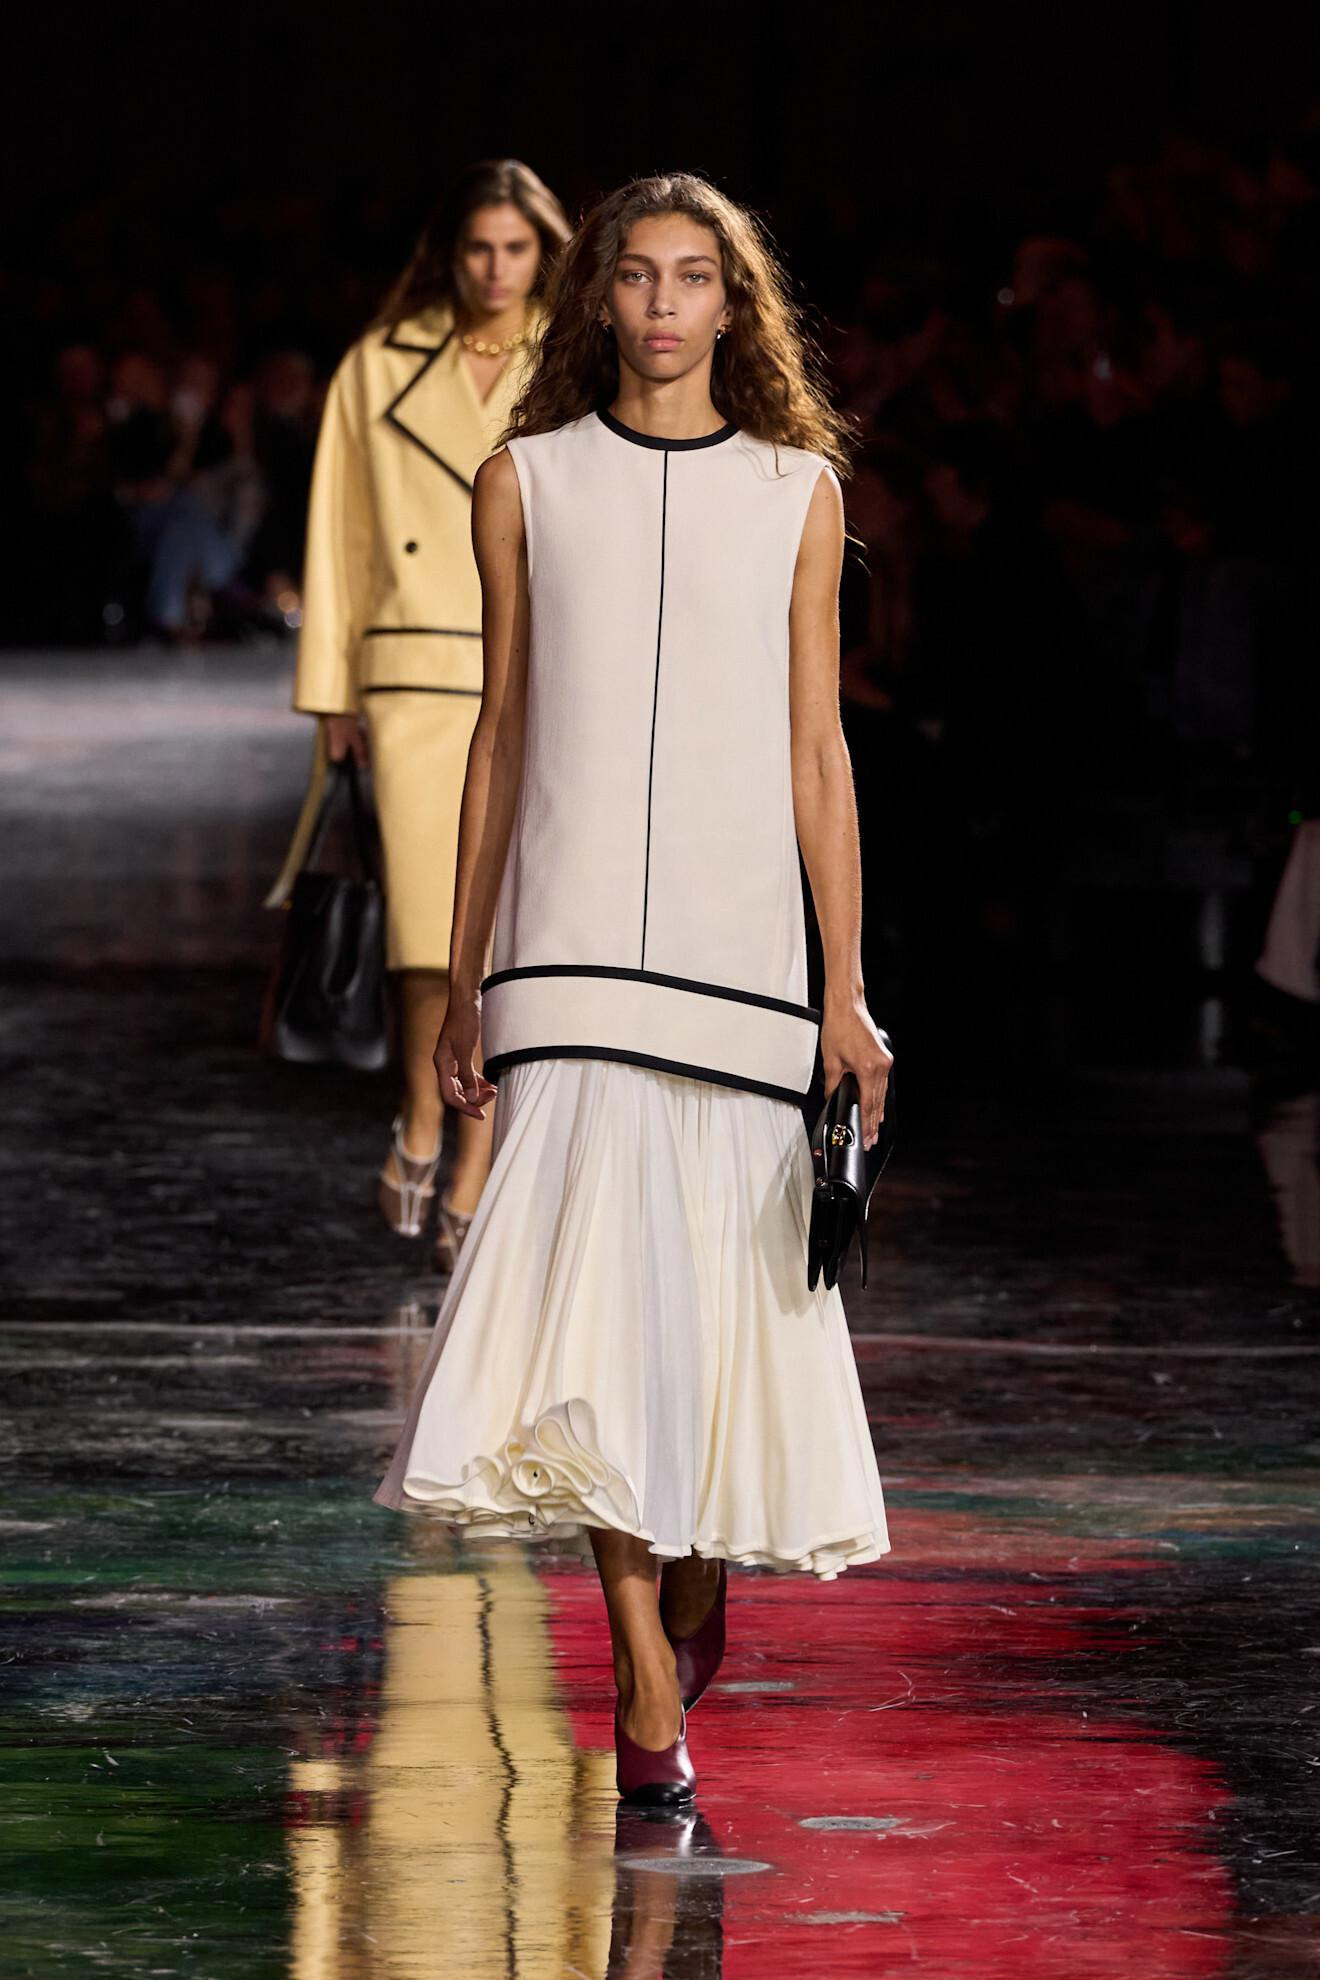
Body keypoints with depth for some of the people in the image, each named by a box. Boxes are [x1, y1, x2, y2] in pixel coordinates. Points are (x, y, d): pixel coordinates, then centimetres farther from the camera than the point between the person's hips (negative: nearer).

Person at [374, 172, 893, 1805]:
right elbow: (498, 735, 11)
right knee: (597, 1291, -14)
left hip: (740, 952, 1)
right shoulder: (526, 484, 8)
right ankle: (649, 1700, -14)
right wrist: (462, 981, 9)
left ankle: (700, 1579, 34)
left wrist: (845, 989, 2)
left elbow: (815, 751, 7)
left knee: (727, 1301, 3)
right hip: (571, 957, -1)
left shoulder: (797, 493, 8)